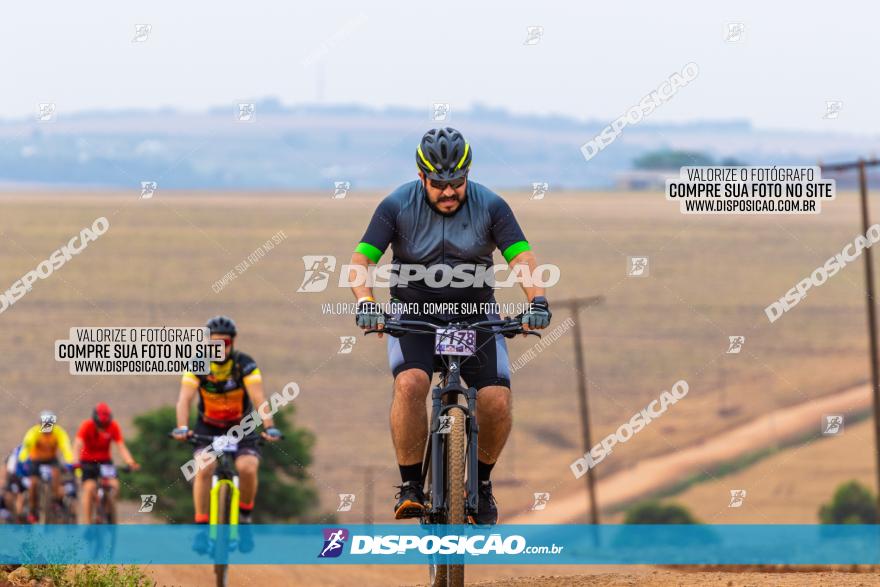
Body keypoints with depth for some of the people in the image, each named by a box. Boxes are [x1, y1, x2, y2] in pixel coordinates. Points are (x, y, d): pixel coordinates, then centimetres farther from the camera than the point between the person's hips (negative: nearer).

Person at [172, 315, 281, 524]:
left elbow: (258, 398, -28)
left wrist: (269, 427, -43)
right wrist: (182, 428, -44)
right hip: (208, 429, 1)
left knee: (248, 468, -24)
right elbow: (185, 398, -26)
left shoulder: (245, 364, -17)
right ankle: (201, 525, -14)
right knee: (203, 469, -24)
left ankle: (245, 514, 3)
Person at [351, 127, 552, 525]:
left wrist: (537, 301, -34)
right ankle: (410, 485, -17)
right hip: (414, 318, -1)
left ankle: (481, 479, 10)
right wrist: (365, 303, -35)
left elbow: (522, 257, -16)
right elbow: (361, 260, -16)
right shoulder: (398, 206, -11)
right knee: (410, 384, -30)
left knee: (497, 400, -18)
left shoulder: (489, 206, -9)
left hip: (475, 316, 1)